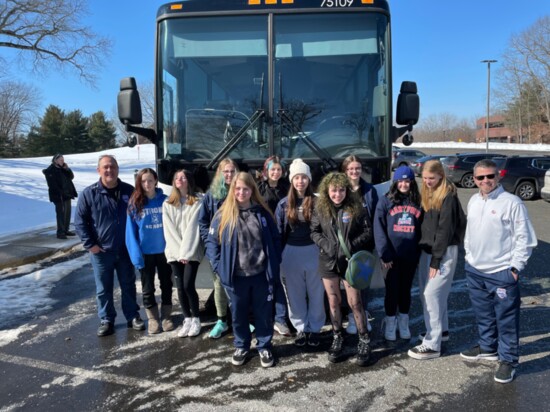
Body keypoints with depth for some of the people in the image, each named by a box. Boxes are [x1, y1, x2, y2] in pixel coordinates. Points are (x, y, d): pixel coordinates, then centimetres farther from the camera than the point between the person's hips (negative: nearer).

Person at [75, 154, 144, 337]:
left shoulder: (129, 191, -1)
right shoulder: (89, 193, -7)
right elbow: (79, 221, -3)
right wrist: (89, 244, -8)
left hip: (125, 250, 2)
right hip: (101, 251, -1)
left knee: (128, 285, 13)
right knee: (103, 289, 10)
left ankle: (133, 316, 26)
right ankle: (106, 320, 24)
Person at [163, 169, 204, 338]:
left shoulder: (197, 202, -1)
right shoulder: (167, 204, 10)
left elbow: (193, 228, -9)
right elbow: (169, 230, 2)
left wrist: (186, 252, -15)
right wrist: (179, 252, -8)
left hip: (192, 251, -3)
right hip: (175, 252, 3)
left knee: (188, 285, -10)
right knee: (180, 287, 4)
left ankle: (196, 319, 7)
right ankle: (187, 320, 16)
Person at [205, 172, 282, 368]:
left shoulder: (262, 213, 0)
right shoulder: (223, 215, -5)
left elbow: (275, 239, 7)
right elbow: (211, 241, -1)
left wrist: (274, 263, 1)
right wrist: (219, 266, -9)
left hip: (261, 274, 1)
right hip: (236, 277, 0)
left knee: (264, 313, 13)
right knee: (238, 314, 16)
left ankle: (264, 347, 32)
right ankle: (241, 346, 36)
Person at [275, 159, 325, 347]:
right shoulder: (284, 203, 0)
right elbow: (279, 232, 3)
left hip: (313, 252, -1)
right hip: (291, 253, 1)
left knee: (316, 293, 10)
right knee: (295, 294, 11)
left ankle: (315, 328, 26)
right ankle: (301, 328, 27)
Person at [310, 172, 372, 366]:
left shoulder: (356, 207, -7)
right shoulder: (320, 208, -1)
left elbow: (368, 232, -3)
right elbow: (314, 231, 5)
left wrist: (353, 244, -17)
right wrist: (326, 244, -12)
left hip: (350, 261, -2)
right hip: (328, 261, 2)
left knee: (355, 303, 0)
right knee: (333, 302, 12)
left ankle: (364, 341, 18)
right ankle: (337, 338, 28)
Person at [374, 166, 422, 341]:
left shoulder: (418, 202, 5)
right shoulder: (386, 201, -3)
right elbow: (379, 229, -8)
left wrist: (420, 251, -1)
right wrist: (384, 254, -13)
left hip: (411, 256, 2)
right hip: (391, 256, -2)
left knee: (405, 289, 14)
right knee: (392, 290, 6)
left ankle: (404, 323, 30)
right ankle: (390, 324, 23)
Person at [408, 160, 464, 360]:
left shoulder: (448, 197, -14)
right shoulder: (427, 194, 12)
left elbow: (445, 230, -17)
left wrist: (436, 260, -16)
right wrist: (422, 250, 8)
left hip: (444, 252, -8)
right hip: (426, 249, 8)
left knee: (432, 294, -9)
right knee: (426, 293, 15)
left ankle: (432, 345, -2)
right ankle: (440, 328, 35)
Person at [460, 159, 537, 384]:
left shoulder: (511, 202, -14)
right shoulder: (473, 201, 7)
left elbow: (525, 238, -11)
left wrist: (515, 267, -13)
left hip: (501, 273, -6)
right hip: (475, 270, 7)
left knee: (506, 318, 4)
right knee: (483, 314, 21)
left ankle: (508, 360, 19)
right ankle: (488, 348, 39)